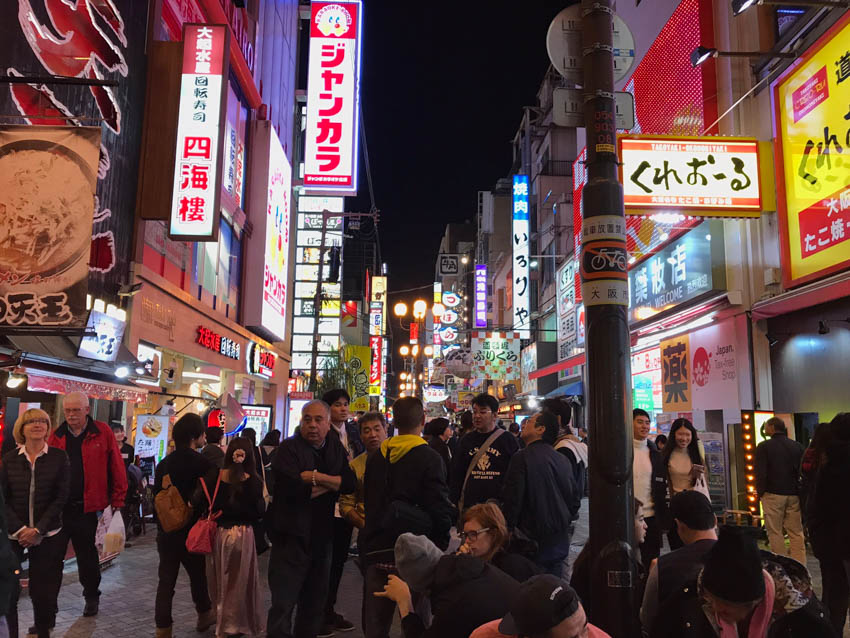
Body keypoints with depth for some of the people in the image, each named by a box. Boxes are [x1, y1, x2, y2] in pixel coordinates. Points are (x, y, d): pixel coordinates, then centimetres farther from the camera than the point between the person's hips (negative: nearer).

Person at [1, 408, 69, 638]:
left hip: (47, 535, -1)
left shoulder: (59, 457, -2)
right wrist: (19, 529, -9)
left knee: (43, 589, 1)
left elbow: (61, 497, -4)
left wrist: (38, 529, -10)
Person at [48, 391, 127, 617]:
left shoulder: (102, 433, -5)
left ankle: (91, 596, 31)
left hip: (86, 508, -2)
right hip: (57, 507, 2)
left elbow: (117, 469, -4)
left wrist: (117, 502, -6)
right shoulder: (56, 436, 4)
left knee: (87, 556, 13)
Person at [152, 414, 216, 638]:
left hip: (166, 531, 4)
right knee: (198, 576, 16)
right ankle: (204, 615, 34)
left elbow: (157, 496, 8)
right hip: (192, 531, -4)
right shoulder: (203, 463, -15)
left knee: (166, 581, 7)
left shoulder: (163, 464, 2)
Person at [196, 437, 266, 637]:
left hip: (218, 533, 3)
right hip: (243, 535, -3)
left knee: (220, 581, 20)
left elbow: (196, 502, -8)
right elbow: (260, 511, -13)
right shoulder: (253, 481, -12)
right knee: (239, 582, 13)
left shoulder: (215, 477, -6)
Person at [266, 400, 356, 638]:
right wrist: (331, 483, -14)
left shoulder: (335, 447, 6)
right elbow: (291, 486, -26)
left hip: (321, 537, 6)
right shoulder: (289, 448, -10)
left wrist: (317, 478, -18)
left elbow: (351, 483, -5)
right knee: (283, 605, -1)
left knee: (315, 604, 18)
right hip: (291, 536, -5)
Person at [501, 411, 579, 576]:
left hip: (533, 542, -7)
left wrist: (508, 530, -6)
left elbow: (512, 499, -17)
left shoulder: (522, 457, -14)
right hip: (560, 543, 7)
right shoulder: (563, 460, 6)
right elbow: (575, 500, 13)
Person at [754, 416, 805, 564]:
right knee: (796, 533, 9)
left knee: (775, 533, 1)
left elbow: (760, 473, -10)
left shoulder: (764, 446, -5)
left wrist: (760, 492, 1)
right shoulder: (797, 446, 8)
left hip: (773, 495, -4)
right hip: (794, 495, 4)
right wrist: (800, 493, 14)